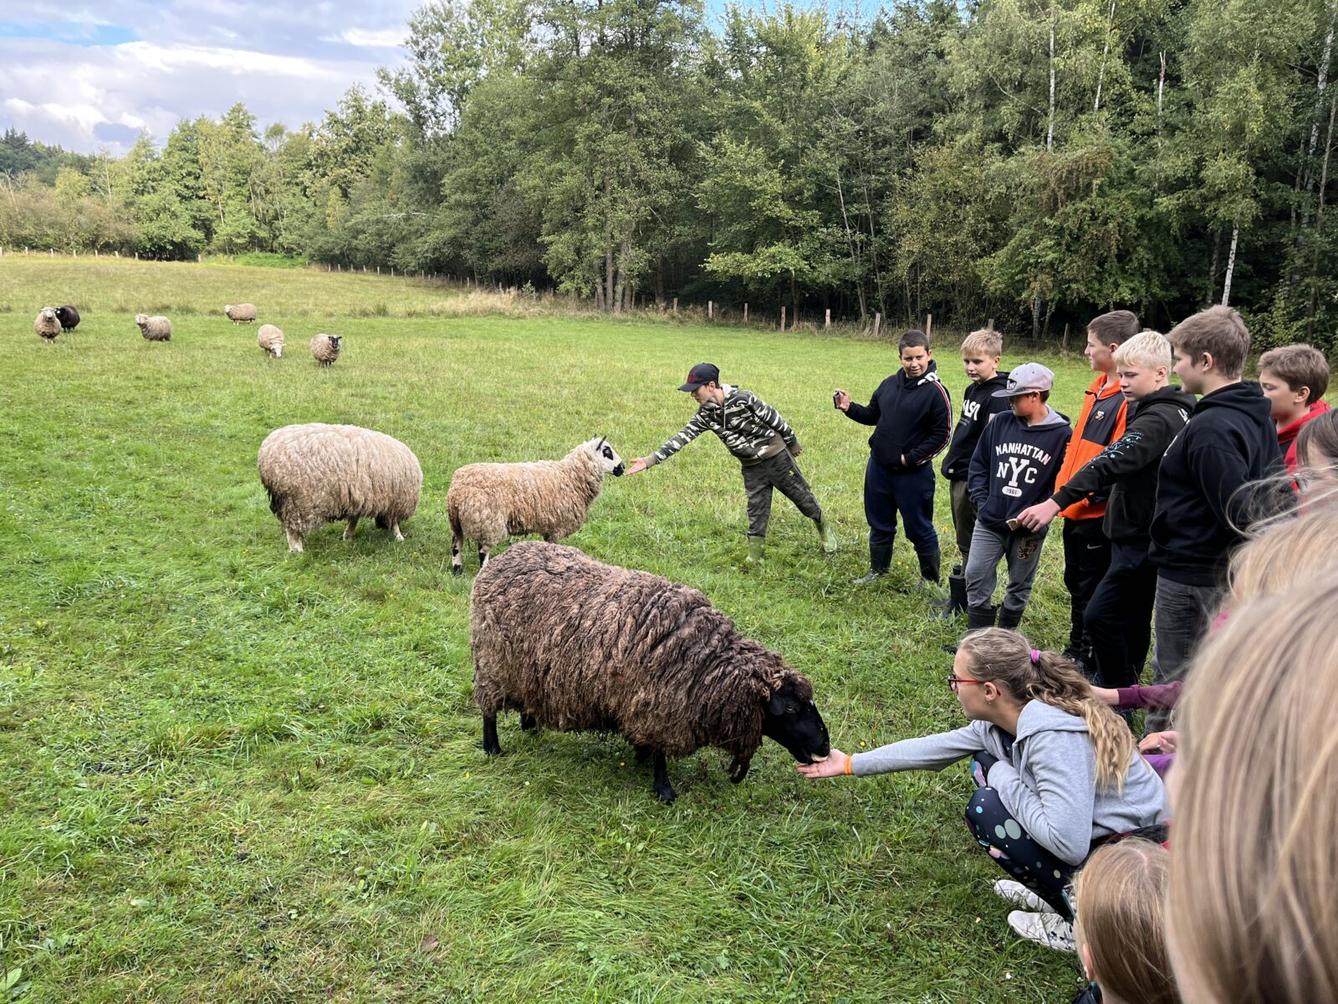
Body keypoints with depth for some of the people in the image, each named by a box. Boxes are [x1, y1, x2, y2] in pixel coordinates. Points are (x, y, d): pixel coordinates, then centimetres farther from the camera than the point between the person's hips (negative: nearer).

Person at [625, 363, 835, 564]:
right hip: (752, 468, 4)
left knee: (803, 497, 12)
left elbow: (775, 419, -12)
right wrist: (650, 460, -18)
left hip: (777, 458, -4)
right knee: (756, 515, 4)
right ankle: (754, 558, 13)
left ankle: (825, 529, 36)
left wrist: (792, 444, 1)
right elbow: (682, 437, -10)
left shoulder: (743, 399, -23)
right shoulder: (705, 414, -7)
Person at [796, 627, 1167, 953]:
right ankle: (1056, 892, 14)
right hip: (1092, 837, 9)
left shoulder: (1054, 737, -30)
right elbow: (930, 748, 9)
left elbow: (1068, 843, -35)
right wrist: (851, 764, 16)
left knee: (988, 809, -16)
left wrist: (1001, 777, -22)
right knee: (987, 765, 7)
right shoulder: (1000, 722, -3)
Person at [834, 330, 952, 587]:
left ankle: (930, 579, 23)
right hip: (878, 468, 6)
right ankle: (878, 570, 38)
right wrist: (849, 408, -2)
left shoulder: (936, 392, -15)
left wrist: (911, 458, -16)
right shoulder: (890, 383, 4)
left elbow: (941, 435, -14)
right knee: (879, 524, 19)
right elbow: (872, 415, 16)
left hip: (913, 474, -6)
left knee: (918, 528, 6)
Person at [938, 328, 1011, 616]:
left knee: (970, 545, 1)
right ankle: (961, 596, 29)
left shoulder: (998, 397, -18)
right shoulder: (971, 390, 11)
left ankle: (960, 600, 10)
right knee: (964, 541, 18)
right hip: (959, 474, 9)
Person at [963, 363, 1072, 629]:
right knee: (976, 578, 1)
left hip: (1028, 529, -3)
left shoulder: (1061, 434, -9)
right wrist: (981, 500, -2)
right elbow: (978, 463, 8)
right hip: (989, 522, 3)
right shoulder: (1000, 422, 1)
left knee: (1019, 587, 12)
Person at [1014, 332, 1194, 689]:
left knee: (1099, 615, -10)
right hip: (1139, 534, 11)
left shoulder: (1158, 419, -21)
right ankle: (1125, 689, 31)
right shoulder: (1170, 412, 12)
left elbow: (1112, 461, -35)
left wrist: (1056, 502, -42)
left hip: (1140, 539, -11)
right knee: (1132, 620, 19)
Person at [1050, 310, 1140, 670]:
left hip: (1098, 513, -9)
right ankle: (1076, 650, 35)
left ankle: (1090, 661, 18)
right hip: (1077, 508, 9)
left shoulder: (1129, 398, -19)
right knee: (1076, 584, 20)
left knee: (1093, 591, 4)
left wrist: (1092, 495, -23)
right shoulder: (1098, 388, 11)